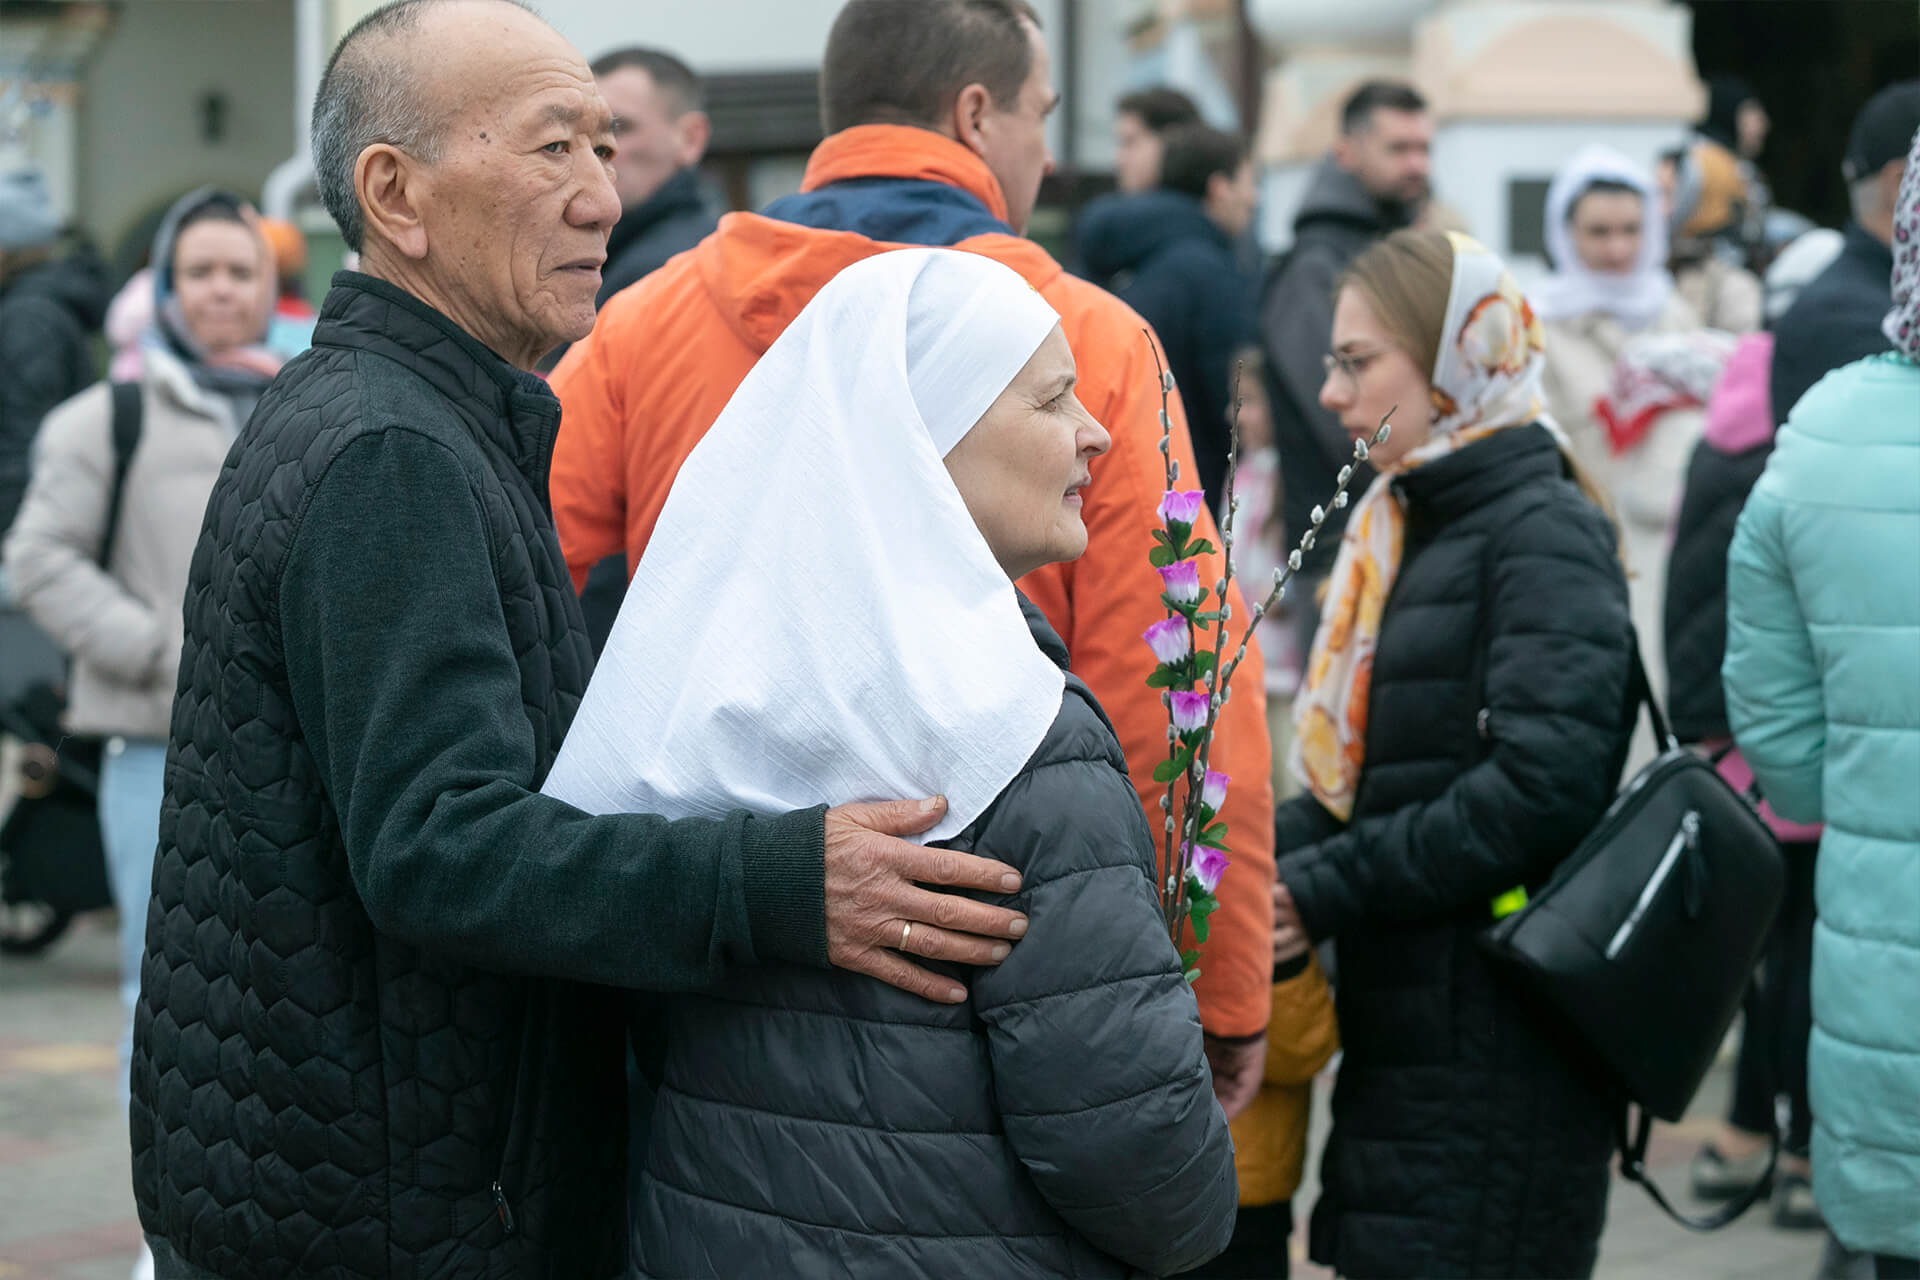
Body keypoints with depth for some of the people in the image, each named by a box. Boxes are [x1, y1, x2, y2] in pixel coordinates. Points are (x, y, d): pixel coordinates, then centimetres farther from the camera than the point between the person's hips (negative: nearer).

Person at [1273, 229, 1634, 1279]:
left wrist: (1321, 891, -18)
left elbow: (1540, 787, -21)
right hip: (1402, 1030, 8)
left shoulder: (1544, 534, -10)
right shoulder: (1404, 530, 17)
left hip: (1498, 1040, -8)